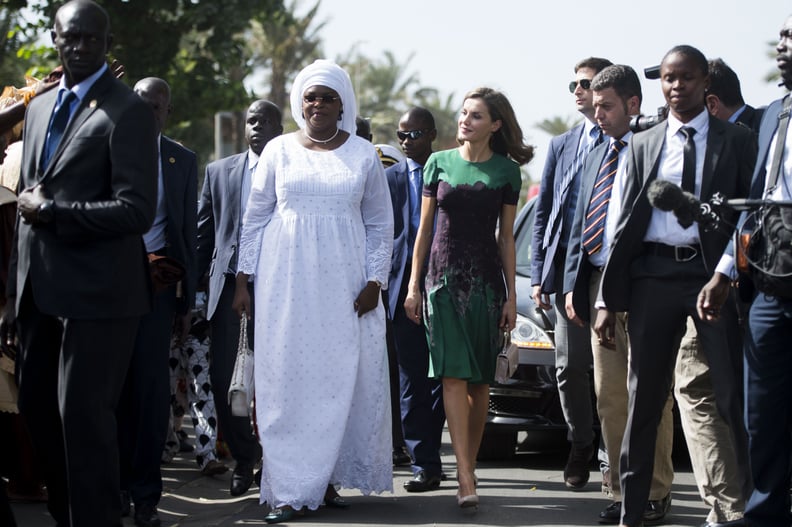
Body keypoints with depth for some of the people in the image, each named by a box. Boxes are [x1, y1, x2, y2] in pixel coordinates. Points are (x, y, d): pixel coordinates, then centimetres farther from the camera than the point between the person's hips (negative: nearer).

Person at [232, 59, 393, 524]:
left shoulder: (364, 155, 6)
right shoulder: (279, 151, 6)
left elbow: (381, 225, 9)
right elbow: (255, 218, 9)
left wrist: (375, 282, 0)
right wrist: (243, 280, 4)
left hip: (343, 285, 0)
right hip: (285, 284, 0)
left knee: (341, 379, -2)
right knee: (286, 380, -3)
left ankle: (326, 479, 7)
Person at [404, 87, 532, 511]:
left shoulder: (506, 170, 5)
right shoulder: (439, 163, 6)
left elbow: (506, 237, 7)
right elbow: (425, 227, 8)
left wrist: (511, 296, 3)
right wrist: (414, 284, 3)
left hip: (486, 279, 1)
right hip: (443, 277, -1)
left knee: (480, 381, 3)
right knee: (453, 376, -11)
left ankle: (469, 466, 15)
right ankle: (466, 479, -18)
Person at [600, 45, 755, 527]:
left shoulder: (736, 140, 5)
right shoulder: (643, 145, 12)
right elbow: (626, 223, 11)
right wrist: (612, 301, 5)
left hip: (714, 272, -3)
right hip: (654, 274, 3)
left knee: (735, 397, -4)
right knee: (644, 397, 7)